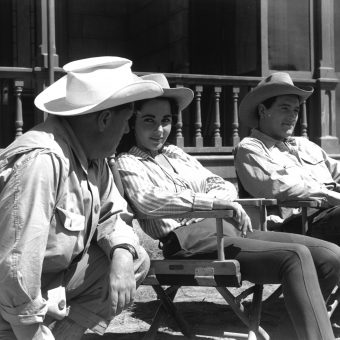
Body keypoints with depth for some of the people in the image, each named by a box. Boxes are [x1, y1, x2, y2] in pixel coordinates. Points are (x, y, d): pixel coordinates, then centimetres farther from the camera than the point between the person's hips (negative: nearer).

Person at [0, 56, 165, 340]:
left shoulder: (93, 156, -1)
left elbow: (112, 213, 9)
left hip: (59, 272, 9)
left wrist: (122, 255, -13)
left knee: (137, 261, 0)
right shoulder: (42, 160, -30)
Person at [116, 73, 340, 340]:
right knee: (296, 257, -27)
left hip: (229, 227, 8)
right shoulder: (127, 162, 6)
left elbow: (223, 186, 21)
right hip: (188, 239, -7)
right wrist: (215, 202, -19)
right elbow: (147, 201, -15)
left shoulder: (177, 154, 26)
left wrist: (221, 196, -5)